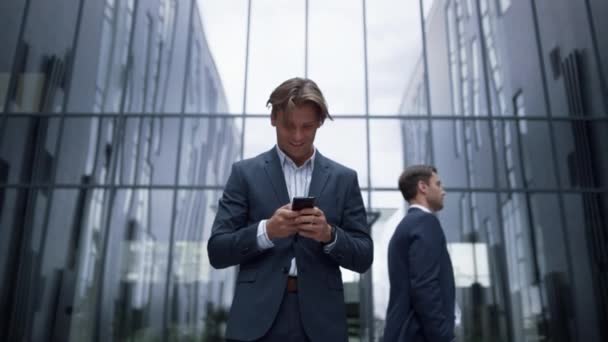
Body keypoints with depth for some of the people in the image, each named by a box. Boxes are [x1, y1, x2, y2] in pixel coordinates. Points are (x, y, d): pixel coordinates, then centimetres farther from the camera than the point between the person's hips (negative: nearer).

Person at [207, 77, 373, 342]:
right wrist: (266, 230, -16)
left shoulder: (343, 178, 7)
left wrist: (329, 235, -14)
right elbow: (217, 252, 0)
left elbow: (363, 258, 5)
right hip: (258, 319, -1)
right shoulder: (245, 172, 4)